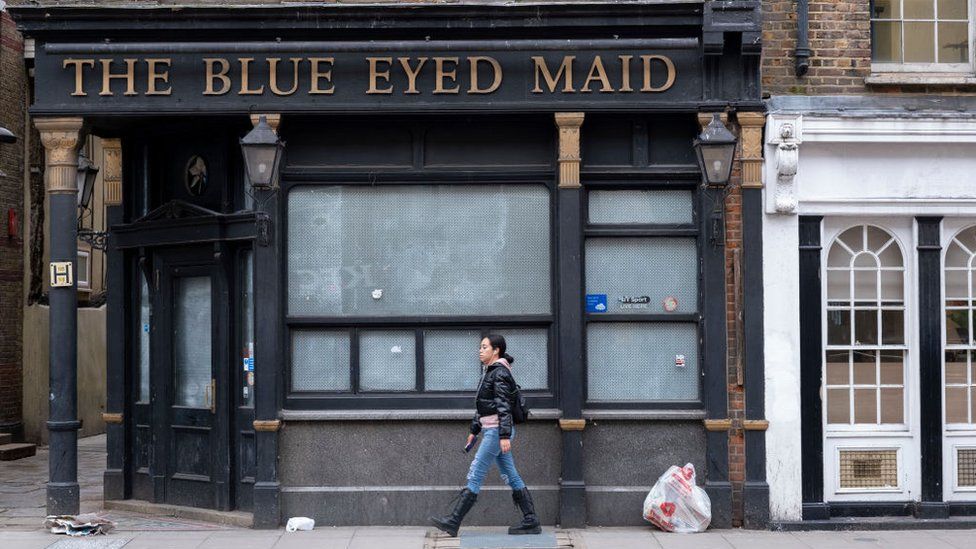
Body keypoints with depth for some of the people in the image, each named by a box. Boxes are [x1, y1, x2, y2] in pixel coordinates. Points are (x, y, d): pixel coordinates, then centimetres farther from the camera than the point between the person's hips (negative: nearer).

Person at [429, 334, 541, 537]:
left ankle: (453, 522, -6)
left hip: (496, 430, -10)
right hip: (492, 430, 10)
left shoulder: (500, 373, -13)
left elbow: (504, 406, -19)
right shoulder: (488, 372, 17)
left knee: (475, 476, -8)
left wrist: (504, 436, -24)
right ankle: (531, 522, 9)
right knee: (512, 477, 9)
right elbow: (483, 407, 23)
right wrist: (474, 430, 23)